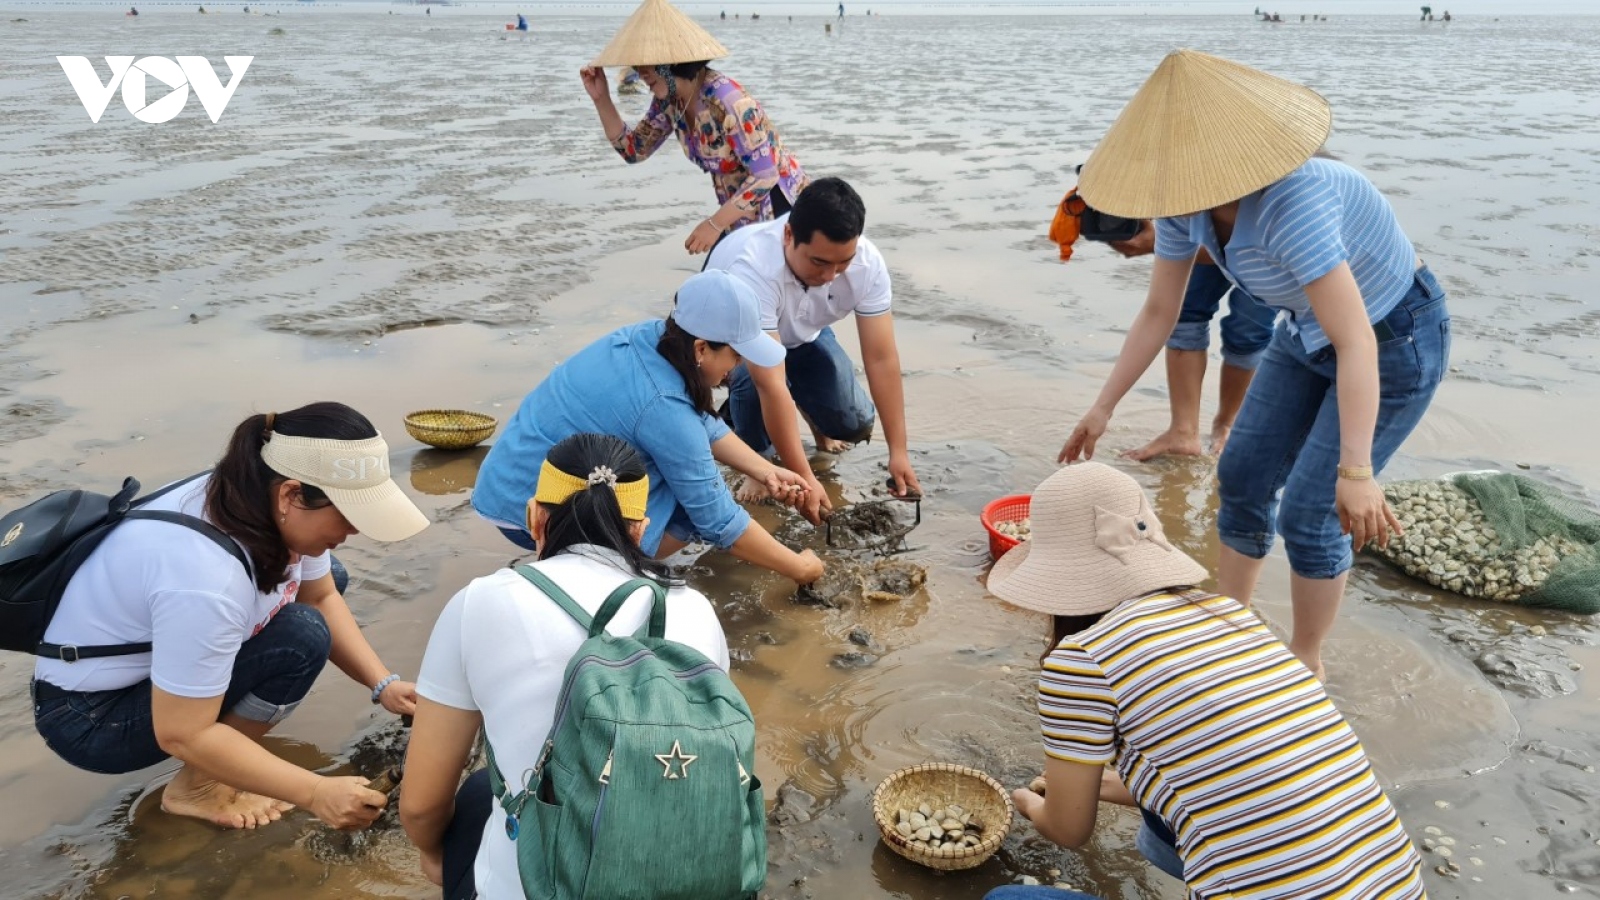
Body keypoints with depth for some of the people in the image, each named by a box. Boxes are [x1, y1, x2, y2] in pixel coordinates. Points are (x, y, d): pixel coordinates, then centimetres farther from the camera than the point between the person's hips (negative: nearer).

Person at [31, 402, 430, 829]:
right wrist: (316, 793, -30)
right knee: (300, 639, -24)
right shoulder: (206, 575, -38)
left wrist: (384, 685, -11)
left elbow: (322, 597, 1)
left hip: (152, 646, 9)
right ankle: (197, 786, -4)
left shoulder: (267, 504, -13)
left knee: (321, 578, 5)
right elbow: (183, 735, -31)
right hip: (91, 715, -8)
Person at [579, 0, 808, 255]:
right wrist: (601, 99, -5)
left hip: (776, 205, -8)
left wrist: (714, 224, -28)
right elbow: (633, 150, 8)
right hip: (739, 210, 8)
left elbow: (765, 175, -28)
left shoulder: (726, 100, -28)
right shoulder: (669, 101, -3)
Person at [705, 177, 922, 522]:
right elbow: (771, 385, -44)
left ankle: (811, 413, 22)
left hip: (802, 335, 4)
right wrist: (803, 478, -43)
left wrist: (898, 451, -27)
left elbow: (882, 359, -24)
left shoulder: (867, 263, -29)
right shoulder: (753, 269, -43)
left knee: (854, 424, -13)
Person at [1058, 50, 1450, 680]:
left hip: (1395, 340, -8)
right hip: (1308, 335, 8)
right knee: (1243, 477, 10)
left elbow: (1357, 344, -39)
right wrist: (1102, 409, 0)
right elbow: (1158, 314, -1)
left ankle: (1306, 662, 18)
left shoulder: (1289, 204, -38)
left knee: (1309, 512, -5)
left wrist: (1356, 471, -42)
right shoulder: (1186, 202, -13)